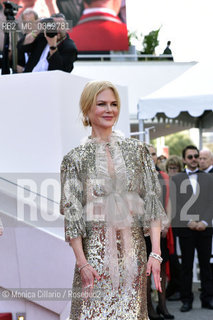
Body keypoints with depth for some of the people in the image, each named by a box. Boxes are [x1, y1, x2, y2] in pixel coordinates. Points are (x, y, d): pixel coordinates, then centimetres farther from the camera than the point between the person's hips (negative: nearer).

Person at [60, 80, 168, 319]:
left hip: (133, 249, 2)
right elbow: (72, 214, -1)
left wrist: (155, 253, -5)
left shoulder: (137, 150, 6)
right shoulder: (75, 159, 2)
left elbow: (152, 203, 3)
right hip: (95, 250, -1)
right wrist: (82, 262, -9)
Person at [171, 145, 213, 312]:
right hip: (185, 229, -1)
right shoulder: (176, 179, 6)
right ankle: (187, 300, 8)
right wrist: (189, 222, -10)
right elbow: (176, 205, 0)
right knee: (186, 266, 2)